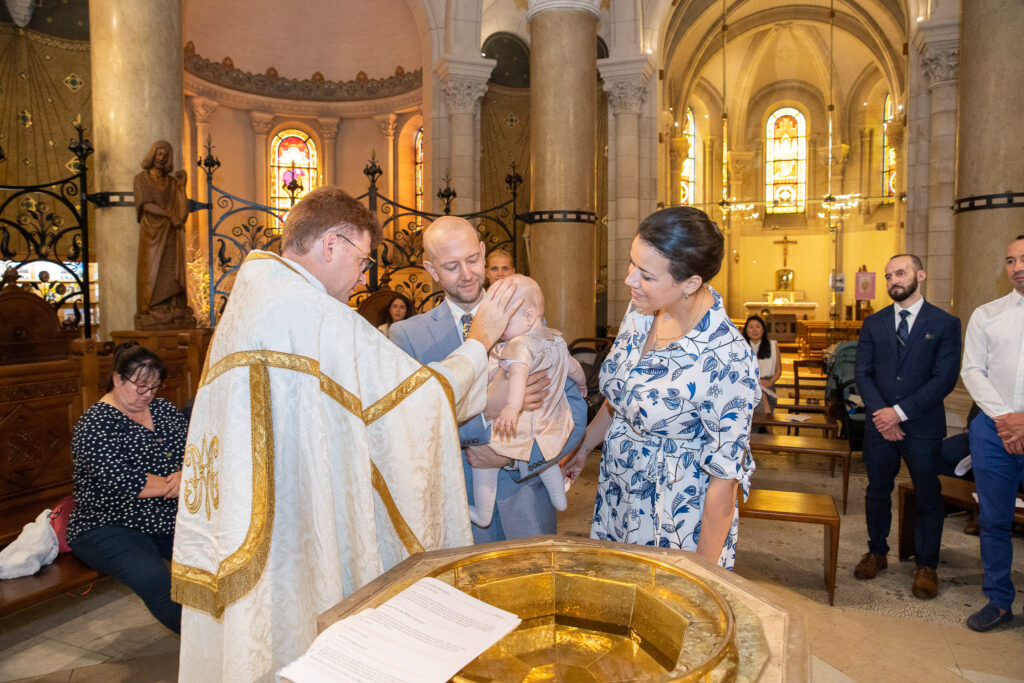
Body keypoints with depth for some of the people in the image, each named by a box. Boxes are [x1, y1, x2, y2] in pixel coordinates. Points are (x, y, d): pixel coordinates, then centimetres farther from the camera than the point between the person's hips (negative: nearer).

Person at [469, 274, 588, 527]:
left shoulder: (520, 345, -23)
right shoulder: (557, 340, 5)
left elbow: (519, 374, -43)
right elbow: (574, 368, 20)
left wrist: (512, 406, -58)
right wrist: (582, 386, 41)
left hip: (523, 430, -8)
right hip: (551, 427, 8)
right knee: (538, 457, 34)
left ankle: (482, 514, 18)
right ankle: (558, 498, 45)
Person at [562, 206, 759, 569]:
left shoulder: (726, 359, -29)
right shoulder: (641, 309, -8)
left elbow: (724, 478, -20)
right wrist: (584, 445, 18)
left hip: (674, 525, -6)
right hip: (617, 496, 6)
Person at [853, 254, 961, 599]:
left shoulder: (945, 323, -2)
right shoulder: (873, 323, 7)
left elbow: (945, 378, -9)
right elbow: (862, 372, 3)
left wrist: (900, 412, -15)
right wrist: (880, 414, -11)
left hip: (922, 427, -2)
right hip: (879, 424, 3)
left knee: (928, 496, 8)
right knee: (877, 492, 13)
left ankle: (926, 565, 23)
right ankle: (876, 552, 29)